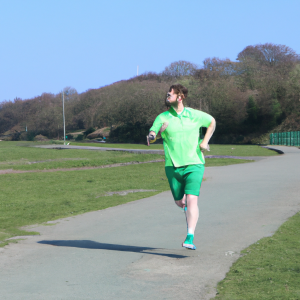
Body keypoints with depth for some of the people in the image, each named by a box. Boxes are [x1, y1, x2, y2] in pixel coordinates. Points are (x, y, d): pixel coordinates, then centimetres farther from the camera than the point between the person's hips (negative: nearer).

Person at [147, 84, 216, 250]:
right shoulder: (162, 117, 2)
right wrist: (158, 132, -23)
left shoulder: (194, 115, 3)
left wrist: (204, 141, 10)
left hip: (194, 164, -2)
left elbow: (212, 122, 22)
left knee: (191, 199, -16)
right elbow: (150, 138, 0)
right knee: (179, 202, 11)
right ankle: (187, 208, 48)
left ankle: (190, 238, -16)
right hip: (173, 166, 2)